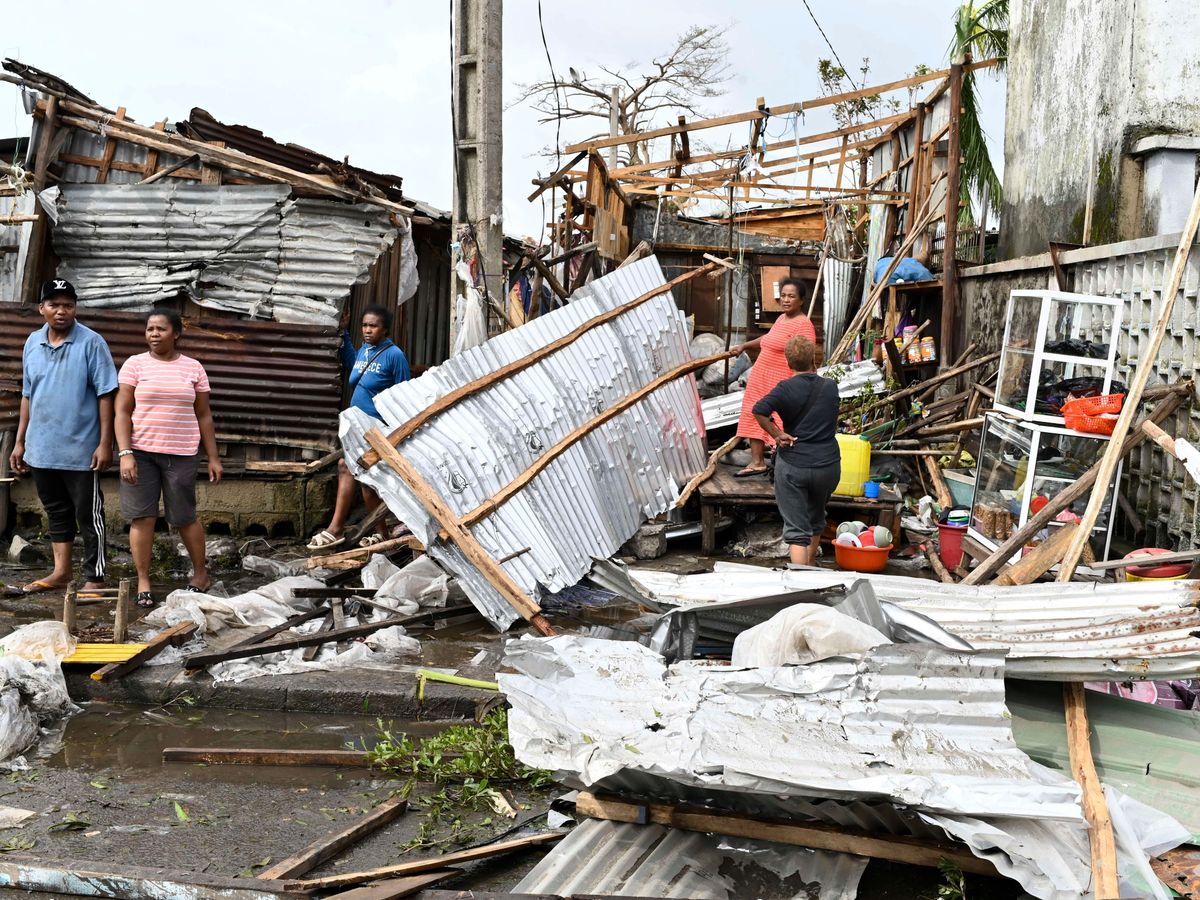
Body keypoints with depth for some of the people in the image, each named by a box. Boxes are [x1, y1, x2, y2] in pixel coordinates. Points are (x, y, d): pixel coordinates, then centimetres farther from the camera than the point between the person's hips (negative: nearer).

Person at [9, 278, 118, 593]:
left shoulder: (91, 343, -9)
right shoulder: (33, 343, 8)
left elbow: (105, 395, -10)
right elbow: (27, 396, 14)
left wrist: (105, 443, -15)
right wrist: (20, 442, 13)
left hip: (80, 450, -5)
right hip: (41, 449, 5)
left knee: (88, 515, 2)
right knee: (57, 511, 16)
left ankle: (94, 579, 9)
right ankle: (61, 572, 27)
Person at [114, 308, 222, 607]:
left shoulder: (193, 368, 5)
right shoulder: (135, 364, 1)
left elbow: (204, 416, 9)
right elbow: (122, 412, -1)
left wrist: (213, 457, 6)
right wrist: (125, 453, -12)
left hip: (181, 455, 0)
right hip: (141, 452, 0)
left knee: (185, 517, 6)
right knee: (142, 517, 0)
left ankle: (200, 572, 26)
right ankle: (143, 581, 11)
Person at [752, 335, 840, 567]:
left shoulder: (786, 388, -10)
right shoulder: (830, 387, 2)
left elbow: (758, 410, -24)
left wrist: (777, 434, -12)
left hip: (792, 466, -3)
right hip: (827, 466, 4)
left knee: (797, 530, -1)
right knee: (815, 521, 27)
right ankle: (811, 566, 45)